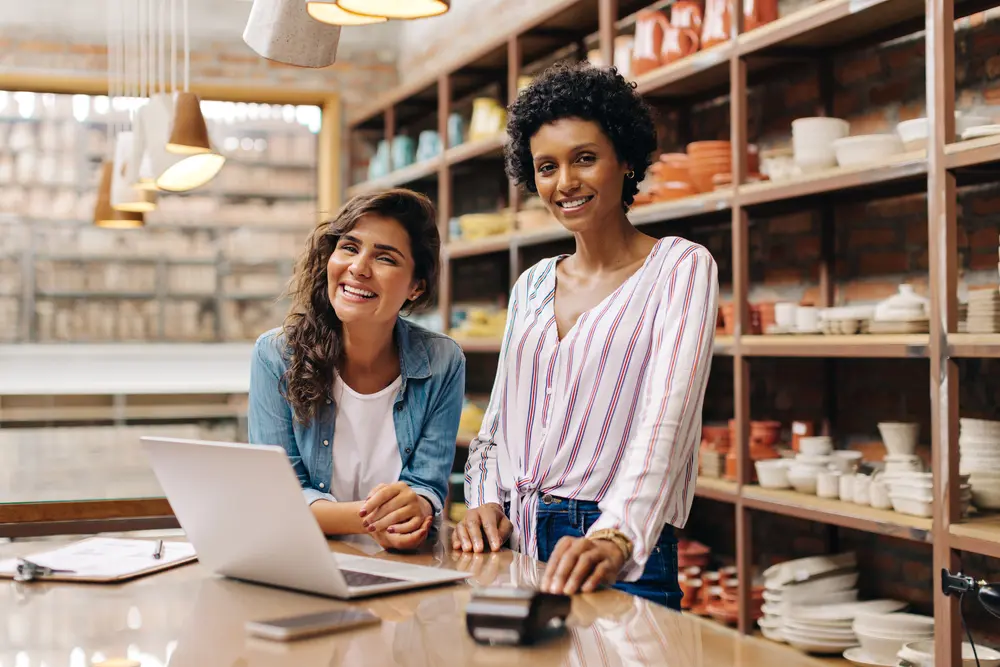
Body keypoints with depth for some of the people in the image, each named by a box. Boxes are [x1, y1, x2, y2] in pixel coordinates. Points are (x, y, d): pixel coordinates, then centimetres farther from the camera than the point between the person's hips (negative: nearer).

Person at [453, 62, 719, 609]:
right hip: (512, 546, 4)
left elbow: (666, 418, -16)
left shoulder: (681, 270, -2)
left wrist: (618, 537, -29)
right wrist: (485, 501, 0)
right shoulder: (532, 286, 15)